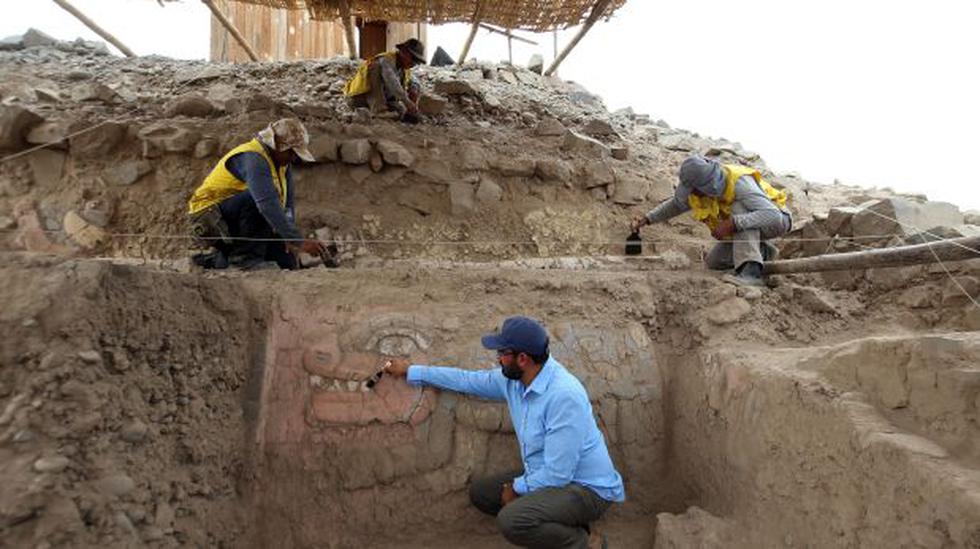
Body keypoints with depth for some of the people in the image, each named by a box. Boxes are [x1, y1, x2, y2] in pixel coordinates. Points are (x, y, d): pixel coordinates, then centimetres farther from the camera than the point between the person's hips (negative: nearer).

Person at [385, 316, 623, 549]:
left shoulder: (564, 395, -30)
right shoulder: (513, 379, -3)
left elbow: (557, 474, -28)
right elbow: (468, 380, 12)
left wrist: (517, 488, -11)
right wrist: (411, 370, 17)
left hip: (588, 488, -9)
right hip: (547, 476, 9)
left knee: (512, 520, -30)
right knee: (479, 492, 9)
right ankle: (564, 525, 7)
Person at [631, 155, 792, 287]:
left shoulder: (739, 183, -39)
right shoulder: (696, 190, -18)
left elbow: (774, 216, -46)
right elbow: (676, 204, 4)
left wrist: (732, 224, -53)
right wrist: (646, 219, -7)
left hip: (778, 220, -7)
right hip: (746, 228, 7)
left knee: (739, 208, -36)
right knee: (713, 262, 1)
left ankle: (751, 270, -40)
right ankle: (763, 252, 18)